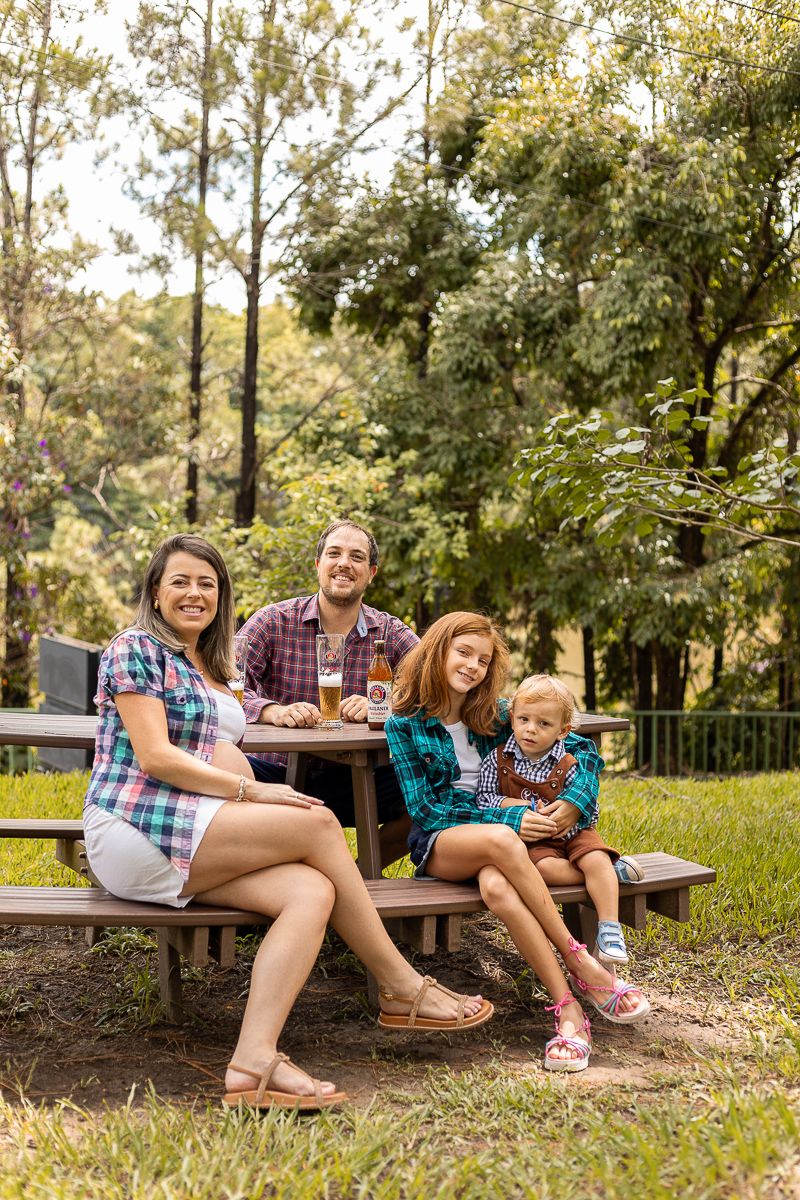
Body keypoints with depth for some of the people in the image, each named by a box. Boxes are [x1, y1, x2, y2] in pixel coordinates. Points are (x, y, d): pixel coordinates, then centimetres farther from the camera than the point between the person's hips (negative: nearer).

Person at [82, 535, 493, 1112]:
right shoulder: (137, 648, 0)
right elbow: (154, 756, -12)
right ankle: (402, 989, -9)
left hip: (194, 838, 8)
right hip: (134, 830, -8)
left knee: (313, 890, -22)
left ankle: (254, 1063, -35)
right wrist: (250, 790, -15)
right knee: (317, 822, -19)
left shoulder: (210, 669, 26)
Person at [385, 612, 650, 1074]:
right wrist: (508, 820, -16)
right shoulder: (405, 725, 2)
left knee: (495, 884, -37)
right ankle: (580, 963, -34)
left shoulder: (495, 715, 10)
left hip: (499, 831, 2)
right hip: (438, 843, -2)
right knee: (500, 840, -38)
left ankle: (568, 1009, -41)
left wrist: (574, 802, -13)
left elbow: (585, 750, 8)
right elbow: (423, 807, -7)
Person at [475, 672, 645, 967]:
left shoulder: (568, 767, -6)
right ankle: (613, 870, -20)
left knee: (596, 859, -28)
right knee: (544, 868, -32)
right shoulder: (497, 761, -2)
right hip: (530, 842, 0)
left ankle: (609, 931, -23)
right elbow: (483, 798, -1)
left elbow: (589, 811, -6)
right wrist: (512, 805, -17)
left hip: (570, 833, 0)